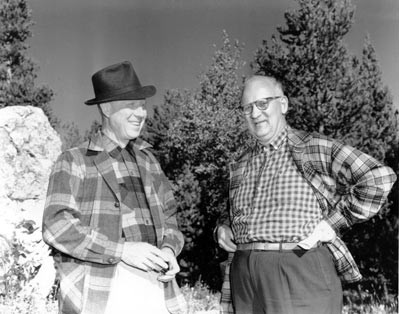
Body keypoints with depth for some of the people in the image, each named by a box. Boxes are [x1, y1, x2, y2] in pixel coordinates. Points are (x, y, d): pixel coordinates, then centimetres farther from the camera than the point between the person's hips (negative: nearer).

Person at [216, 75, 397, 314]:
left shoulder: (316, 149, -1)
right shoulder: (240, 167, 18)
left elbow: (380, 178, -10)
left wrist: (331, 224, -12)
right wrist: (222, 228, 9)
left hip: (303, 275, -5)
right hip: (245, 278, 6)